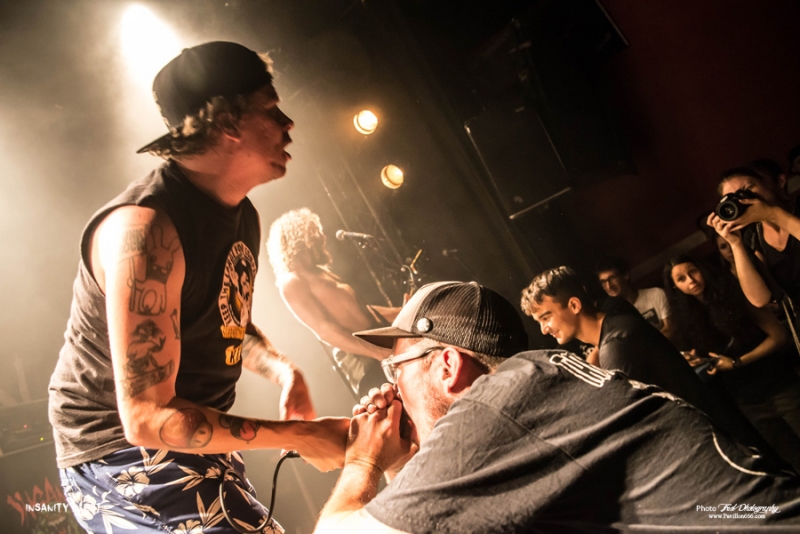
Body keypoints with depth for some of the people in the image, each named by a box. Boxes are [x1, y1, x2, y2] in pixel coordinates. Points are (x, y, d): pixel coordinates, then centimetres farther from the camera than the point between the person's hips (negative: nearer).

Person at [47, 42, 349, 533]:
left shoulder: (243, 216, 2)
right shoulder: (145, 228, -29)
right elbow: (147, 419, -30)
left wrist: (281, 369, -3)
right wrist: (299, 434, -25)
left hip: (196, 433, 9)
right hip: (122, 452, -9)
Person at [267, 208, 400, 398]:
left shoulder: (321, 271, 20)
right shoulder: (292, 282, -8)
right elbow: (324, 330, -18)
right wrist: (380, 353, -24)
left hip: (382, 340, 9)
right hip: (362, 360, -9)